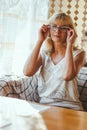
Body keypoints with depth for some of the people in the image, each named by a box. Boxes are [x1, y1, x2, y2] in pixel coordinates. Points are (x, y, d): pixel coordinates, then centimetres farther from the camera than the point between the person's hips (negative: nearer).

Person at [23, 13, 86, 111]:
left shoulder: (78, 53, 1)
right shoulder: (44, 52, 10)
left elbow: (67, 76, -21)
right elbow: (27, 72, -10)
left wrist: (69, 44, -13)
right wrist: (40, 41, -6)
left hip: (69, 106, -2)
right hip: (44, 104, 3)